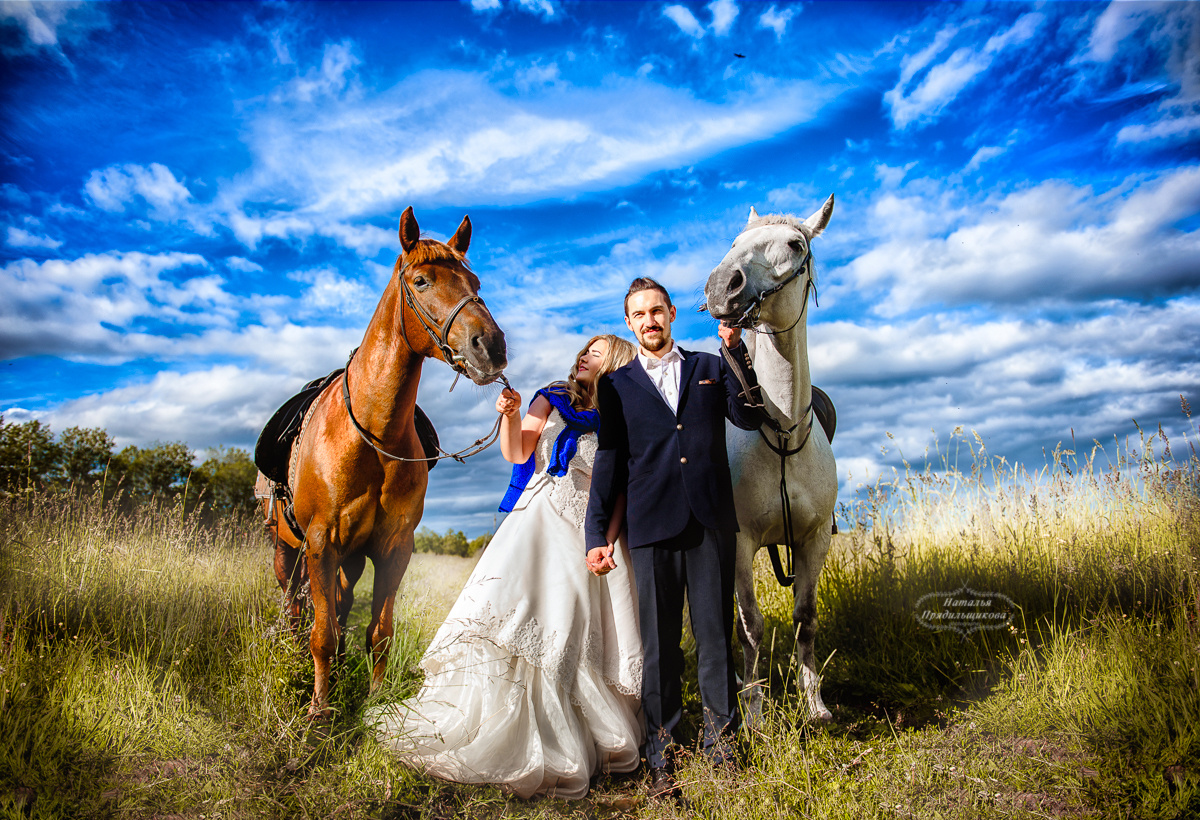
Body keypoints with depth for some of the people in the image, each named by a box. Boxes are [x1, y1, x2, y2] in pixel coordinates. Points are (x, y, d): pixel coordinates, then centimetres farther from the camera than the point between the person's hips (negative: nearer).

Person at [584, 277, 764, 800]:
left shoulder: (710, 368, 15)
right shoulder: (616, 385, 12)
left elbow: (749, 418, 2)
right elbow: (609, 462, 9)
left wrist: (735, 349, -6)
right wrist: (597, 534, 3)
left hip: (712, 522, 1)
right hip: (652, 527, 0)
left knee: (715, 635, 6)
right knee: (658, 644, 4)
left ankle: (719, 739, 21)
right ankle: (661, 757, 16)